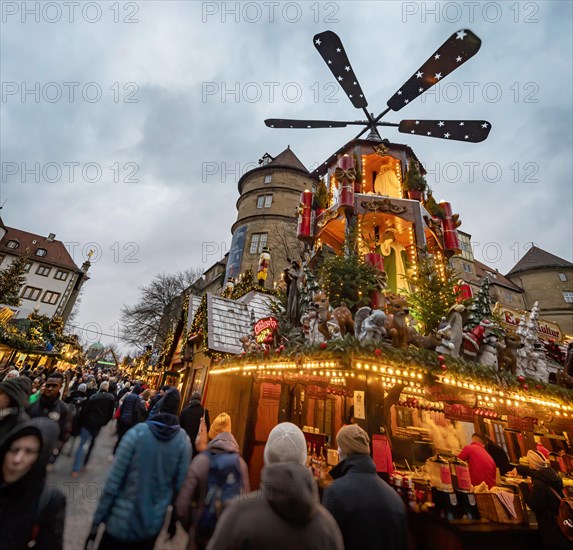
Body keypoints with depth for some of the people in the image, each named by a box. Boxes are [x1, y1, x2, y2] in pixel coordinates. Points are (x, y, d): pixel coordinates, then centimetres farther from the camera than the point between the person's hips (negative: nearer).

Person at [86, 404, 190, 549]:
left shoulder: (138, 432, -19)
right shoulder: (184, 441, -13)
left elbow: (112, 483, -15)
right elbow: (179, 486, -8)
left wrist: (97, 521, -2)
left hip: (121, 522, -2)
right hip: (153, 525, 2)